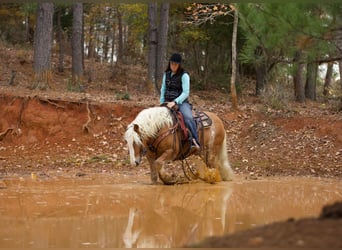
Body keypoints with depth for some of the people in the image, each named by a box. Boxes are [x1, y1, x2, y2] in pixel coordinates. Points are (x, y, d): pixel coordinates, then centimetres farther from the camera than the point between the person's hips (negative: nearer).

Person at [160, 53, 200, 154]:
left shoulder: (184, 75, -6)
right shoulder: (166, 74, 13)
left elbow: (185, 92, -13)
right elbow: (163, 90, 19)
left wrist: (175, 102, -25)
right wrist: (161, 104, 9)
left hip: (181, 102, -7)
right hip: (168, 103, 7)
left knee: (188, 117, -34)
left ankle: (195, 143, -43)